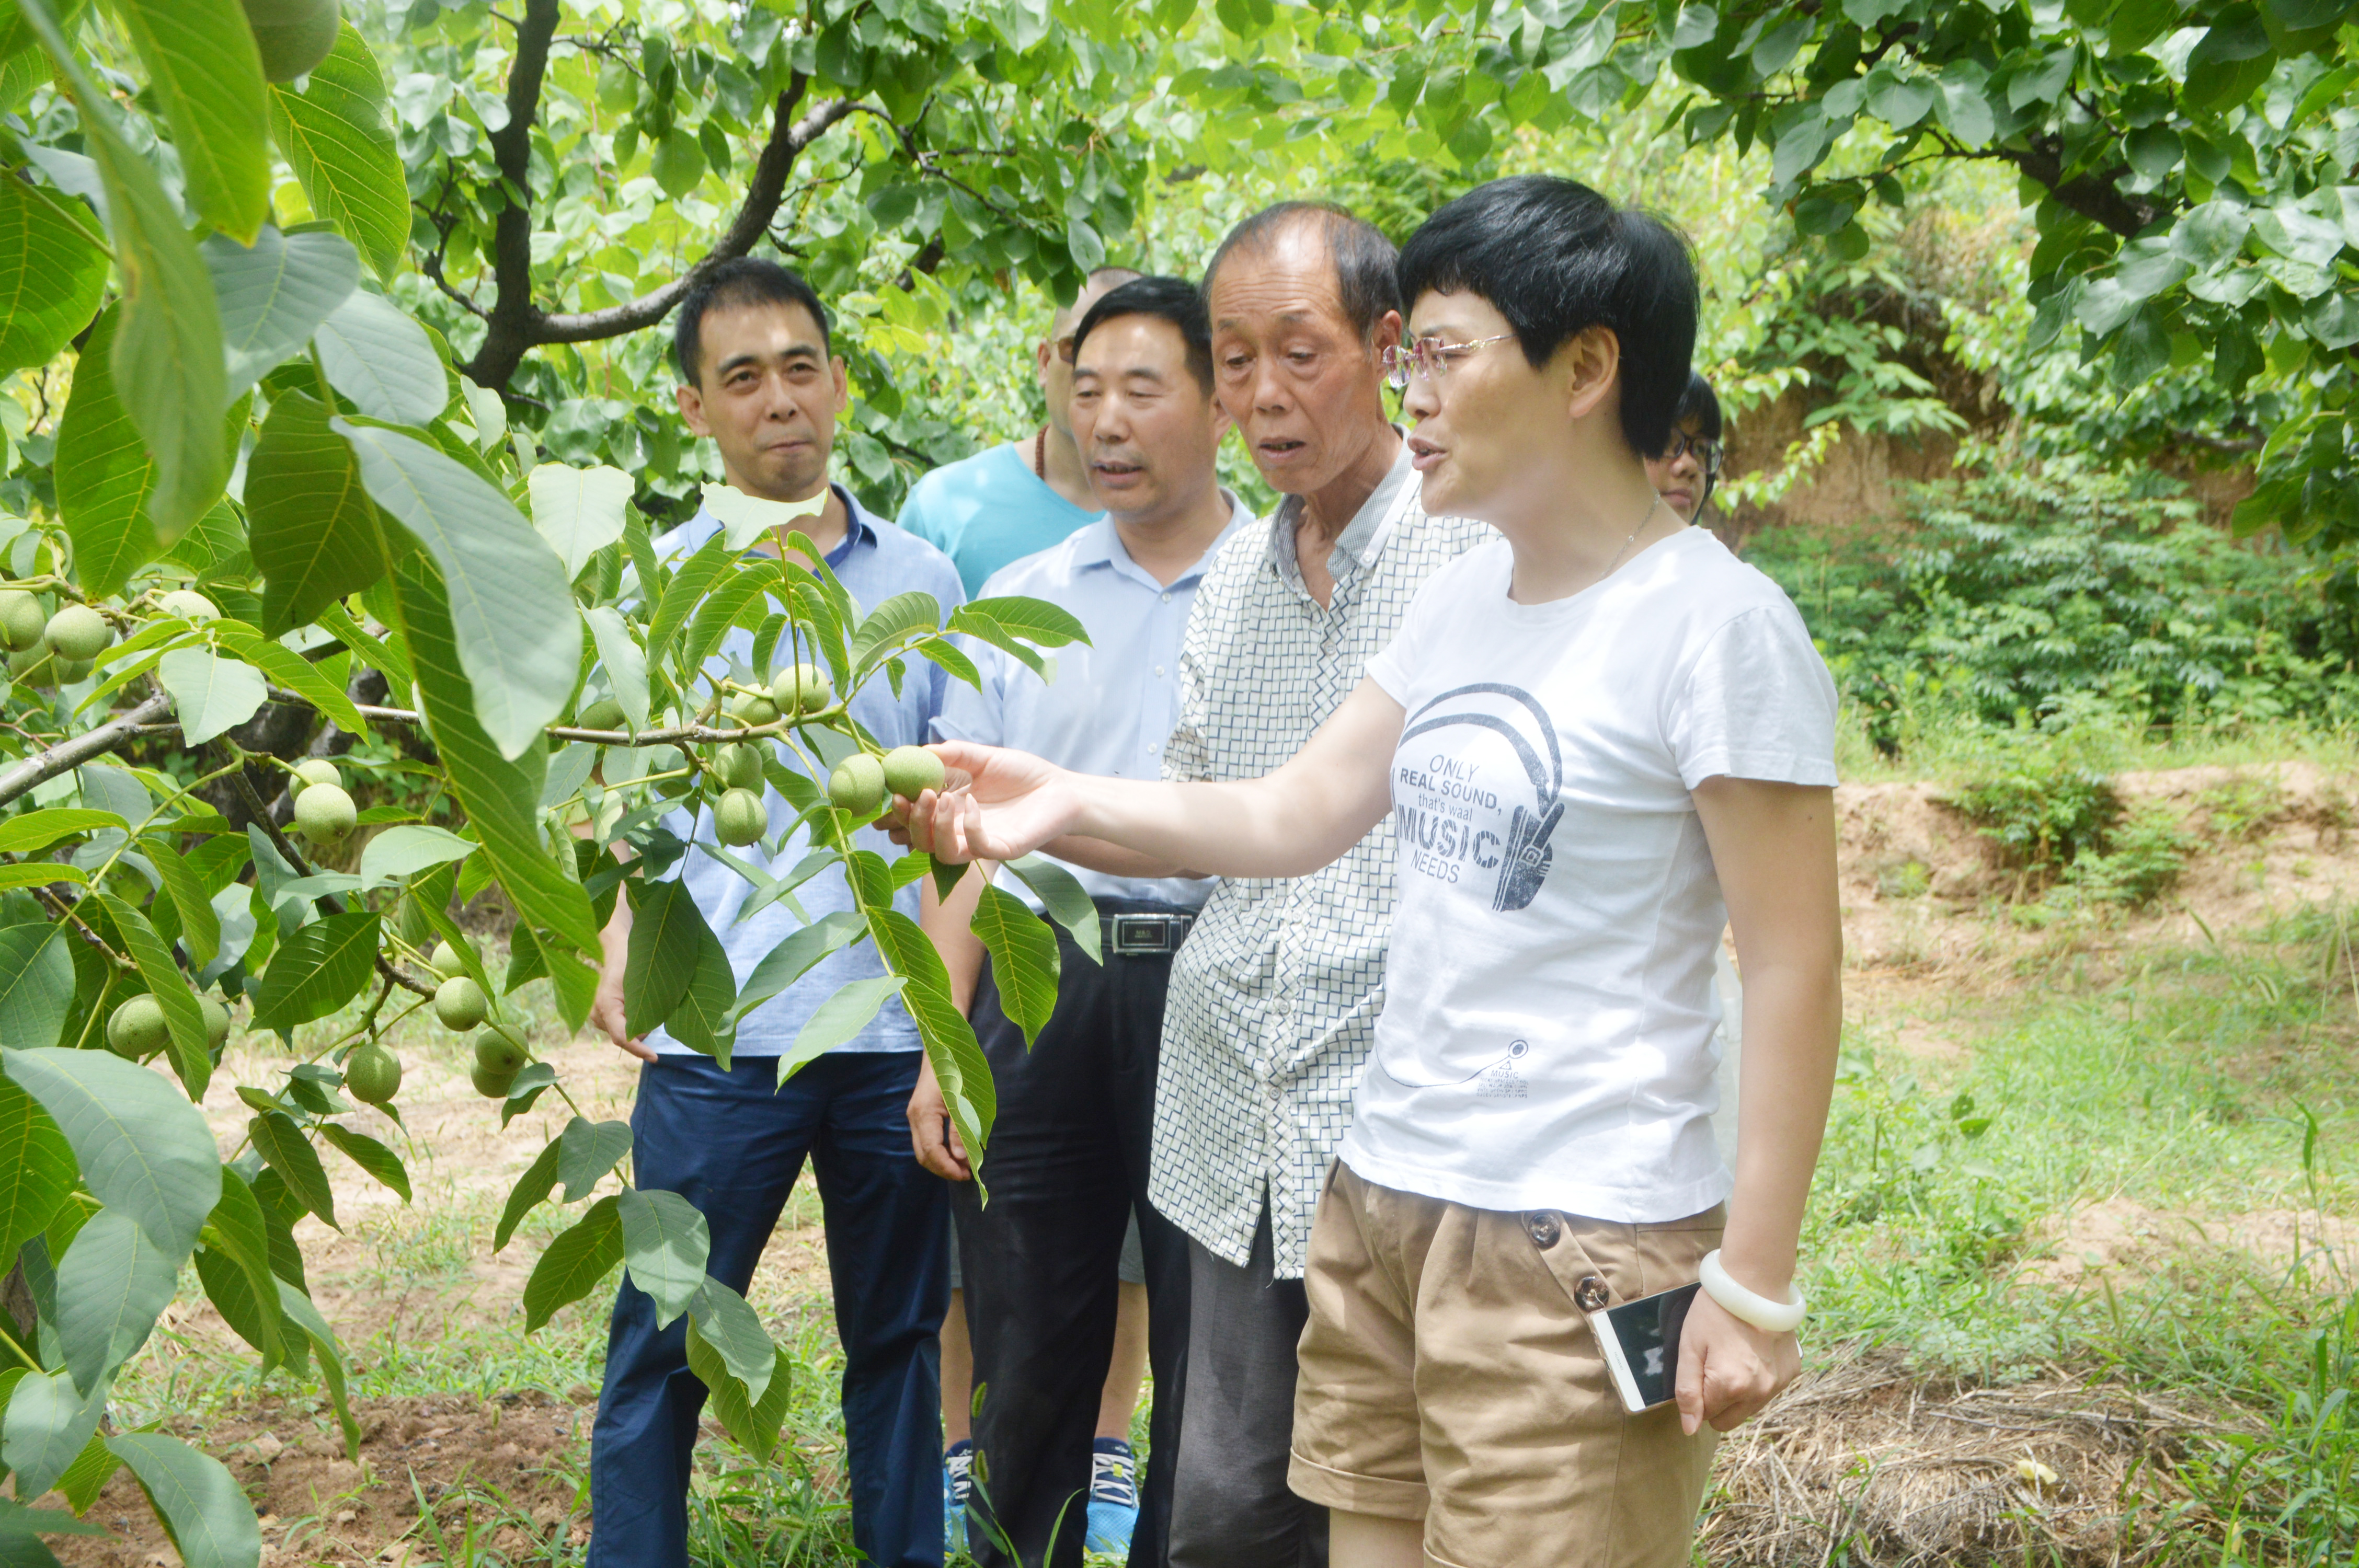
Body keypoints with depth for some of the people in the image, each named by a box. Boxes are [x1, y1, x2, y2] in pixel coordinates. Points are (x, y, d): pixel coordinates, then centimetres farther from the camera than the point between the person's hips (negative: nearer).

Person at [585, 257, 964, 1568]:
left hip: (897, 1028, 2)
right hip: (721, 1030, -2)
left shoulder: (920, 577, 9)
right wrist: (619, 952, -12)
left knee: (899, 1335, 12)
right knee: (665, 1343, 0)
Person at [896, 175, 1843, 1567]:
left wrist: (1754, 1285, -16)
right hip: (1384, 1197, 8)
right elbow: (1294, 816, 14)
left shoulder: (1714, 625, -14)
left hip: (1580, 1246, -7)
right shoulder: (1467, 600, 11)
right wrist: (1067, 804, 1)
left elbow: (1794, 971, -15)